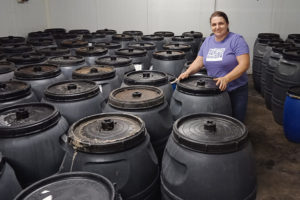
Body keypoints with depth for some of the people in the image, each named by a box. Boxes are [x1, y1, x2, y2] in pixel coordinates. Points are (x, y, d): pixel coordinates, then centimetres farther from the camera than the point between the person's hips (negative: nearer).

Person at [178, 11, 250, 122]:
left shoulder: (236, 40, -10)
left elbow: (244, 64, -18)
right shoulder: (208, 41, 7)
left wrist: (226, 79, -30)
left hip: (236, 91, -4)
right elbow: (198, 62, 9)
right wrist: (187, 72, -9)